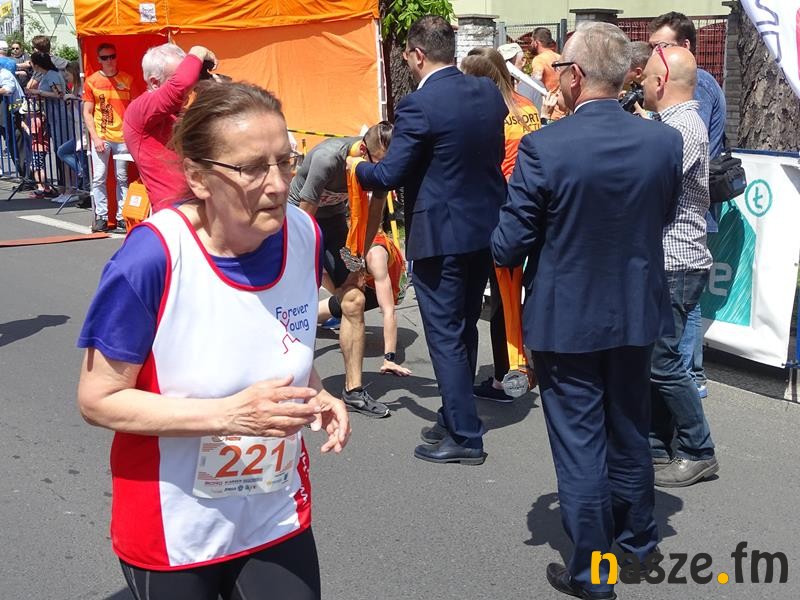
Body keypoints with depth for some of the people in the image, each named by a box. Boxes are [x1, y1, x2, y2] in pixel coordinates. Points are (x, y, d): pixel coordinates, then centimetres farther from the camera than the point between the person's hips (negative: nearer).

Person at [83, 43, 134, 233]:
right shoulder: (92, 81, 4)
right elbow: (87, 113, 4)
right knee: (98, 178, -1)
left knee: (122, 179, 4)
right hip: (101, 137, 0)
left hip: (123, 137, 0)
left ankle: (122, 217, 9)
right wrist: (95, 137, -6)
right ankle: (101, 217, 7)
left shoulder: (127, 79, 6)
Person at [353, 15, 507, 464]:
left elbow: (389, 175, -15)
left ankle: (465, 436, 9)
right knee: (465, 328, 19)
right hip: (486, 228, 8)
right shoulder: (489, 92, 4)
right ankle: (457, 417, 33)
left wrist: (358, 167, 5)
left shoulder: (418, 105, -18)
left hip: (441, 237, -8)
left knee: (446, 336, 3)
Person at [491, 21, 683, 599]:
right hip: (636, 314, 5)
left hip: (566, 319, -4)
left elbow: (507, 248, -16)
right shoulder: (666, 141, -8)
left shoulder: (544, 147, -21)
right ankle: (637, 538, 42)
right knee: (629, 432, 22)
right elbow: (664, 216, 8)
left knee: (579, 444, 8)